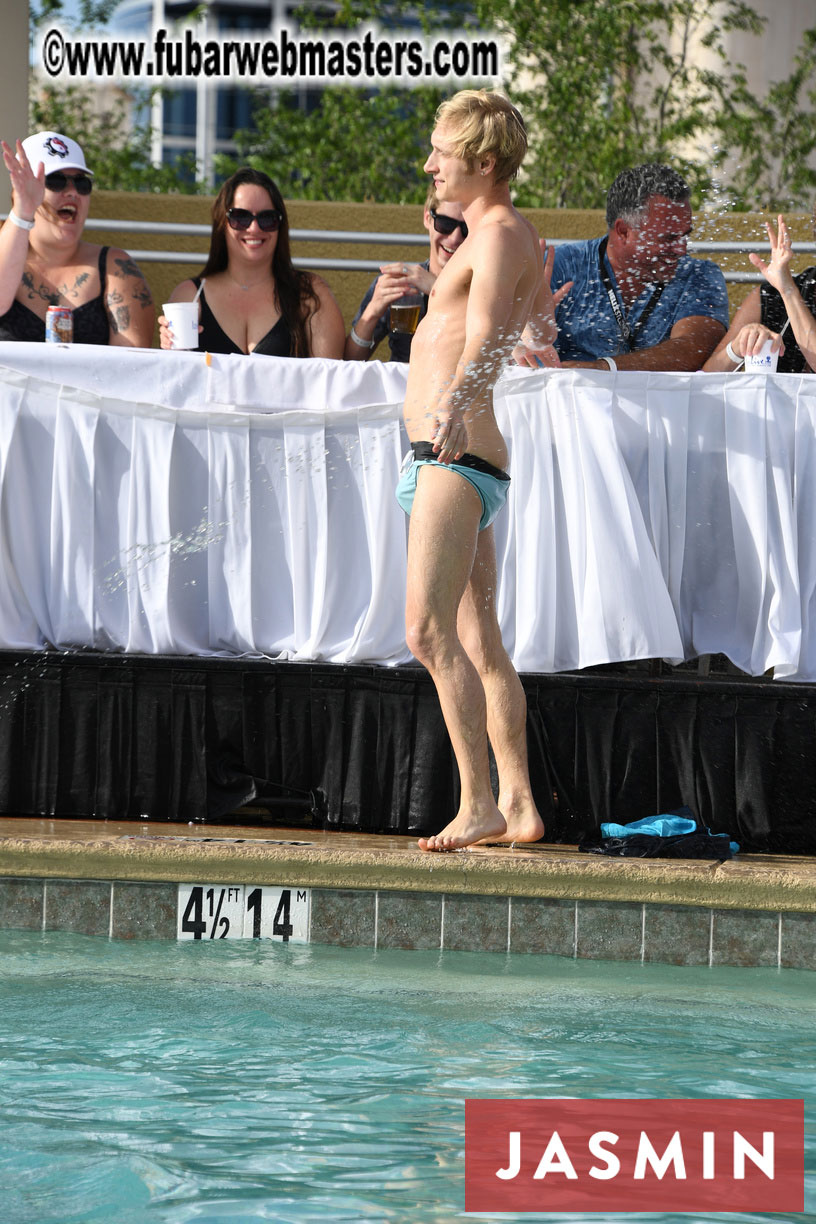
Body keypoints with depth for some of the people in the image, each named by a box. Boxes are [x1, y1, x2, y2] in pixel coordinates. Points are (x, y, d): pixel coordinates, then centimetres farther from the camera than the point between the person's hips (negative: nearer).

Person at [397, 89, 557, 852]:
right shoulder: (522, 242, 20)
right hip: (441, 465, 11)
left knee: (429, 631, -18)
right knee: (481, 645, 10)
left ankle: (479, 803, -22)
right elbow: (535, 322, 44)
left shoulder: (501, 236, -11)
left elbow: (486, 337, -30)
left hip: (456, 457, -11)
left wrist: (455, 402, -48)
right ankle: (519, 808, 11)